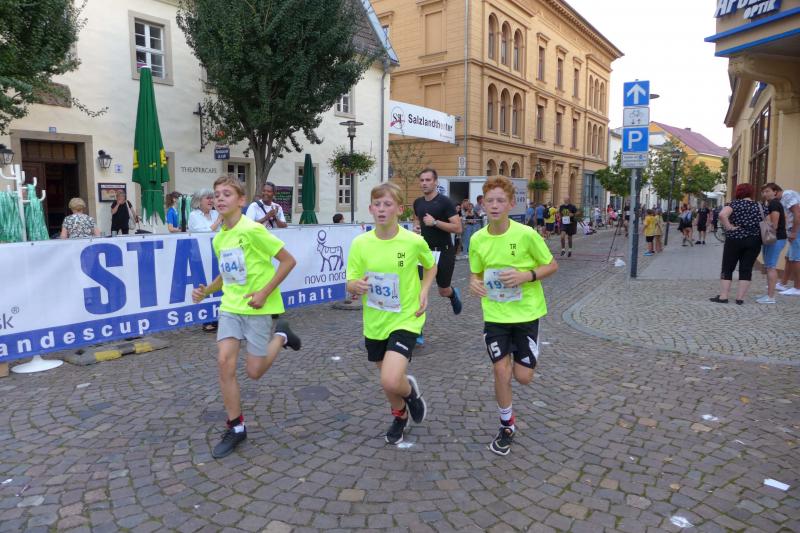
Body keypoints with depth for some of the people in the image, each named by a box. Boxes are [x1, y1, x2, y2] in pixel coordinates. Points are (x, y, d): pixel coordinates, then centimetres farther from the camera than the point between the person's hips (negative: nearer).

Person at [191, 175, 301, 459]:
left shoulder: (252, 230, -16)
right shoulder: (218, 238, 6)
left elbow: (288, 260, -14)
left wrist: (264, 292, -19)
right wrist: (206, 291, 2)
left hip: (257, 308, -6)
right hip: (230, 306, 6)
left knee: (254, 371, 0)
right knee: (224, 361, -7)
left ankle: (280, 335, 29)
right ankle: (235, 427, 7)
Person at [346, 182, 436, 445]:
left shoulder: (414, 241, -13)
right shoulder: (360, 243, -9)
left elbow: (431, 266, 7)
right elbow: (351, 283, -3)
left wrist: (424, 292, -8)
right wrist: (356, 286, -26)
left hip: (405, 320, -3)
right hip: (374, 322, 4)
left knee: (391, 381, -19)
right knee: (387, 379, 19)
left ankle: (410, 389, 18)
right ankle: (400, 416, 51)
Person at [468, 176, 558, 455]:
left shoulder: (526, 234, -15)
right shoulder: (478, 239, -5)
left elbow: (552, 266, -4)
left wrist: (527, 275, -21)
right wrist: (474, 283, -13)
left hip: (526, 312, -1)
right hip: (495, 314, 2)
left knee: (523, 376, 1)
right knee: (501, 371, -3)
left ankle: (518, 355, 40)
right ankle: (507, 426, 21)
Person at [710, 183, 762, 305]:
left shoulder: (735, 204, -4)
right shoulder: (758, 206, 8)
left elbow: (722, 215, -22)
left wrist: (729, 227, -13)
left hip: (735, 240, -3)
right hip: (754, 241, 3)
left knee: (727, 268, 4)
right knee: (746, 269, 5)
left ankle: (723, 296, 2)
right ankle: (740, 297, 4)